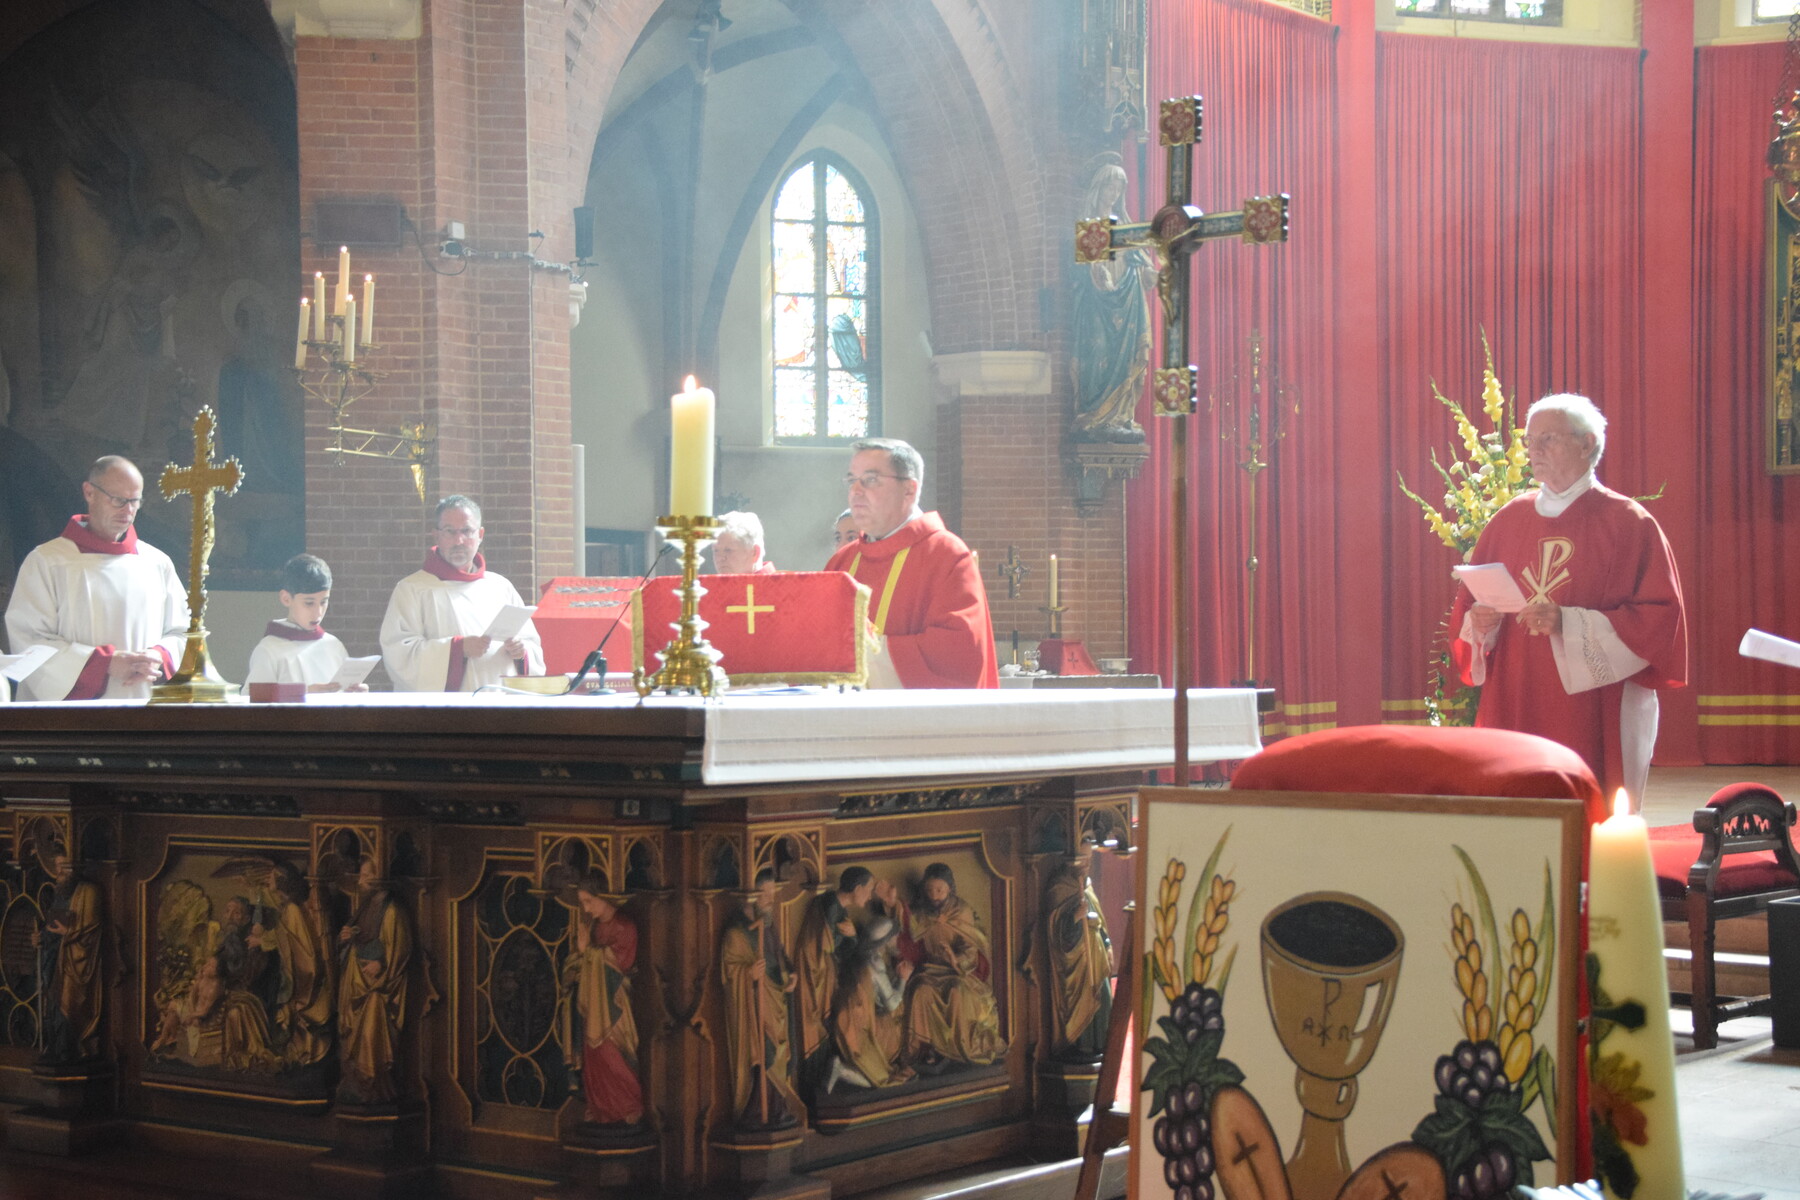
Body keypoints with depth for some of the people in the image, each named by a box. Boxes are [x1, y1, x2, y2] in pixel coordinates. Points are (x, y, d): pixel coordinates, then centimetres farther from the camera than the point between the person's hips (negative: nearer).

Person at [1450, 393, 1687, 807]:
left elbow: (1658, 618, -8)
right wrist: (1480, 623, -7)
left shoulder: (1628, 523, -1)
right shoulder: (1508, 521, 12)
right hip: (1512, 710, 4)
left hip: (1595, 717, -4)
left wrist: (1568, 624, -18)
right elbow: (1467, 609, 17)